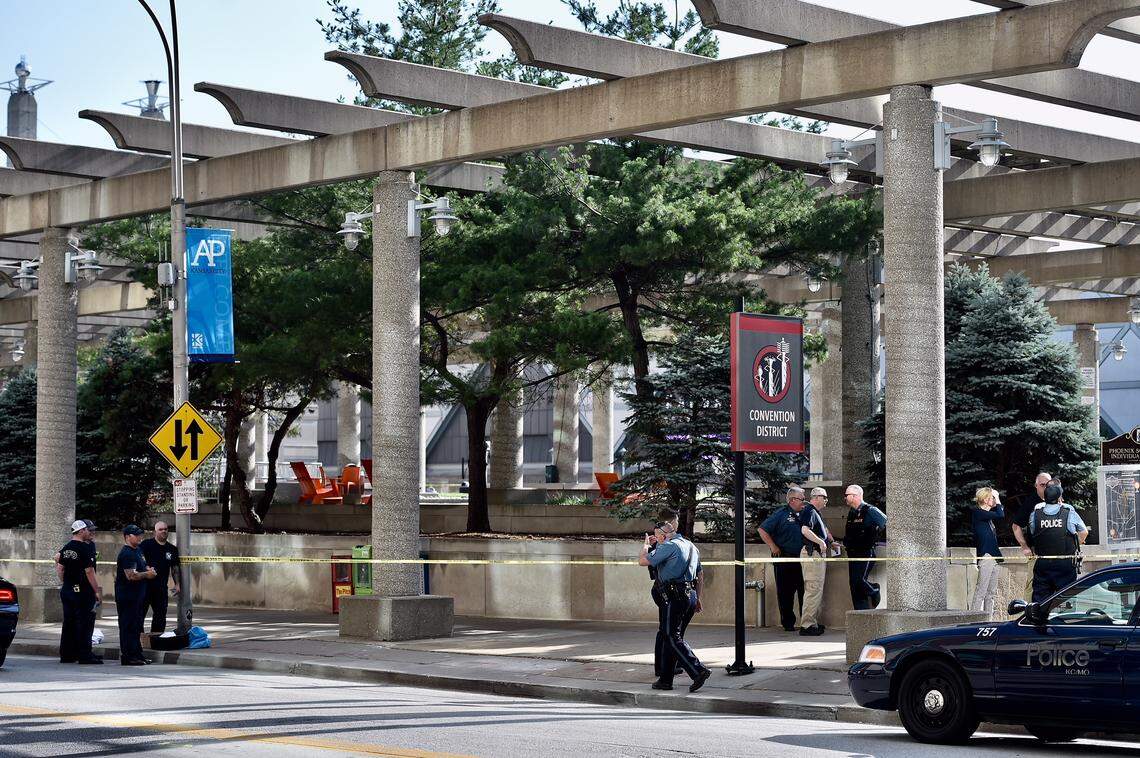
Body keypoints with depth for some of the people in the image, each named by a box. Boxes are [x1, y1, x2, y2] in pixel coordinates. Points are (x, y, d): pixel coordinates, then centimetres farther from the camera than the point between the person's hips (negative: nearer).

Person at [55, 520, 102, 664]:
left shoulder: (66, 548, 9)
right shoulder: (86, 548, -14)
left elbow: (60, 568, 14)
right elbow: (89, 572, -16)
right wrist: (97, 591, -12)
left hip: (67, 591, 8)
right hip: (83, 591, -8)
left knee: (68, 623, 11)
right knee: (85, 624, -3)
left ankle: (66, 654, 13)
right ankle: (84, 655, -3)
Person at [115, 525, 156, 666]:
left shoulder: (137, 550, 15)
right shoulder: (127, 554, -17)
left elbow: (142, 567, 30)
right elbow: (131, 575, -26)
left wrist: (149, 570, 8)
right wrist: (147, 574, -14)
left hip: (137, 595, 10)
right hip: (127, 596, -10)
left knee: (136, 626, 15)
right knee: (128, 626, -6)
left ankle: (137, 654, 22)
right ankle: (127, 656, -3)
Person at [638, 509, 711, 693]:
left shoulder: (669, 546, -8)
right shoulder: (691, 547, 20)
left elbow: (643, 561, -8)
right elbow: (700, 576, 23)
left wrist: (646, 545, 10)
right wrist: (698, 599, 26)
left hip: (676, 596, -9)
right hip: (691, 595, 9)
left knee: (673, 638, -7)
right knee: (671, 637, 14)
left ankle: (699, 671, -20)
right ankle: (665, 679, 15)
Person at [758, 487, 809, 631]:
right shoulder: (781, 515, -6)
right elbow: (763, 530, -7)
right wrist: (773, 547, -11)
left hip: (801, 559, 5)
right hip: (784, 560, -5)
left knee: (804, 591, 7)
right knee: (785, 592, 1)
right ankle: (788, 623, 8)